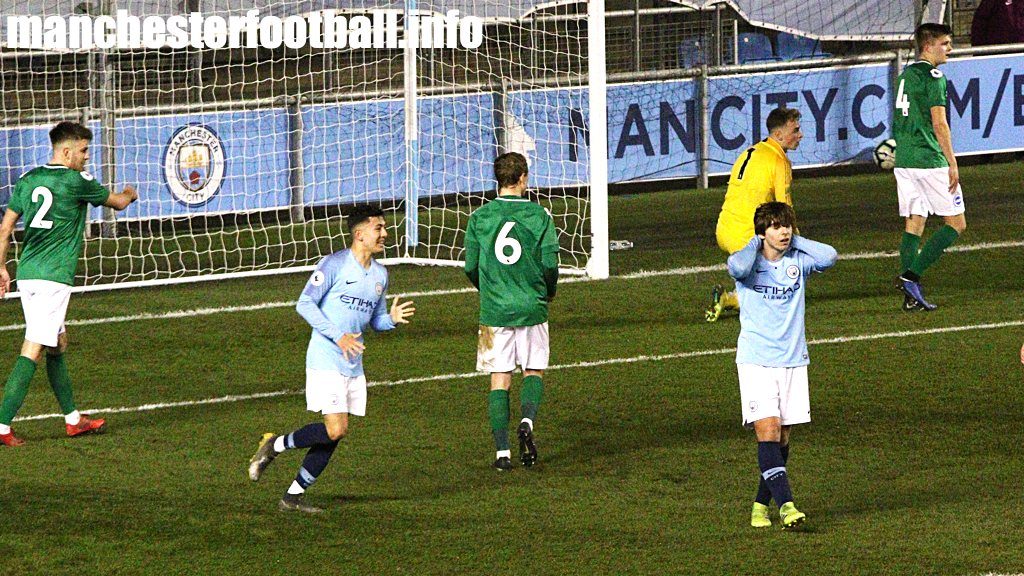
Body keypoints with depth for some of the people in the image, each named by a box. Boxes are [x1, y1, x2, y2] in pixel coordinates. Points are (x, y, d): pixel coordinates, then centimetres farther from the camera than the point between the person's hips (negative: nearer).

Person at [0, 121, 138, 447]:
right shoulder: (76, 182, -7)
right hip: (53, 276, -8)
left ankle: (73, 420, 27)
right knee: (33, 350, -10)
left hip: (27, 273, 8)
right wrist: (130, 194, 31)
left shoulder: (28, 180, 11)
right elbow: (118, 203, 8)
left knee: (57, 344, 18)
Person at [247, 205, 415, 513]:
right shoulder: (335, 264, -10)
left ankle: (293, 496, 13)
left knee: (333, 437, 4)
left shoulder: (380, 274, 12)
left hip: (353, 366, 7)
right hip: (325, 361, -7)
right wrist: (338, 335, -20)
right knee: (336, 428, -17)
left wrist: (392, 318, -3)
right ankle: (275, 445, 3)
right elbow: (304, 304, -11)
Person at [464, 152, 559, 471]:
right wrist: (548, 291, 16)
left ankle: (502, 451, 1)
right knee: (534, 371, 15)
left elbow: (471, 267, 2)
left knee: (499, 379, 6)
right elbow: (551, 264, -5)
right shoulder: (539, 215, -5)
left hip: (493, 310, 1)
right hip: (531, 308, -1)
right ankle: (527, 421, -12)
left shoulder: (479, 218, -2)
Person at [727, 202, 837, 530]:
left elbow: (829, 257, -14)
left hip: (793, 359, 4)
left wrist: (795, 241, -5)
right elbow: (738, 267, -30)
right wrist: (755, 244, -11)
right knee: (768, 430, -15)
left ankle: (762, 503, 19)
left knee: (783, 437, 6)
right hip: (756, 360, -4)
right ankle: (785, 505, -22)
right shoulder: (751, 262, -5)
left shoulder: (798, 261, 4)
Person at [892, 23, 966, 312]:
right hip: (930, 160, -8)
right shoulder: (933, 77, -11)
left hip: (904, 161, 8)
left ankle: (912, 296, 4)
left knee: (914, 224, 9)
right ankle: (911, 275, -11)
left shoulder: (905, 75, 16)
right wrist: (952, 163, -13)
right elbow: (939, 124, -15)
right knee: (956, 223, 0)